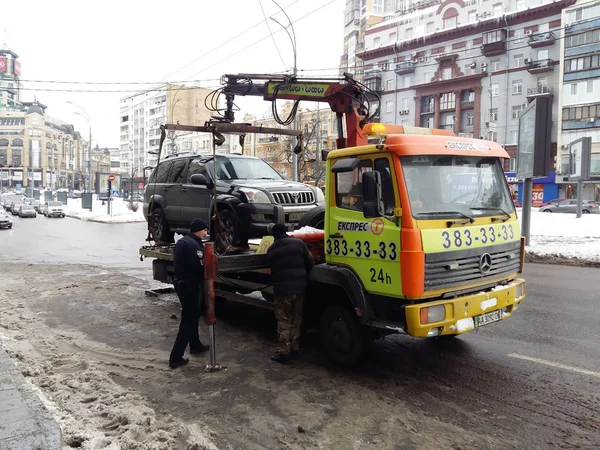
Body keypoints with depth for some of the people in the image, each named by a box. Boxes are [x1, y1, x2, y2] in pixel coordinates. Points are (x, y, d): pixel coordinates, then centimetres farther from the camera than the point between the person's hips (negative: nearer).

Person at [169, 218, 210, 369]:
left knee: (192, 316, 24)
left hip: (180, 282, 10)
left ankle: (195, 345, 40)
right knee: (188, 320, -3)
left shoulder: (181, 241, 10)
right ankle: (176, 357, -2)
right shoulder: (193, 244, -21)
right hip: (191, 285, -10)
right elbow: (199, 268, -26)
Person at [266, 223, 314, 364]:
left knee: (284, 322, 3)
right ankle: (294, 348, 23)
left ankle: (283, 352, 1)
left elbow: (273, 269, 12)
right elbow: (310, 263, 2)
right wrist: (306, 278, 19)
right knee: (296, 320, 15)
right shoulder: (298, 243, 1)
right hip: (299, 287, 1)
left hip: (282, 289, -1)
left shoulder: (271, 250, 6)